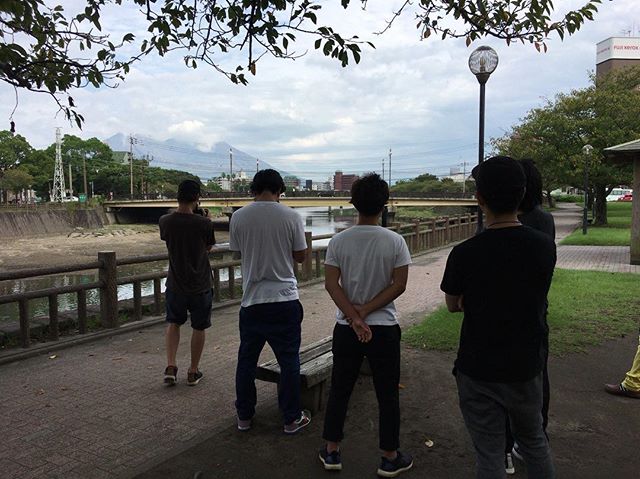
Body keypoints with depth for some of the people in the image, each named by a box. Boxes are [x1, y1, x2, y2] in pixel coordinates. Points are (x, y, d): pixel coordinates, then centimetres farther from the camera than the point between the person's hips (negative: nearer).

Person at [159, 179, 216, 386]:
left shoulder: (165, 221, -9)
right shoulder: (204, 223, -18)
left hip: (175, 284, 3)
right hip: (200, 285, -2)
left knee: (173, 323, 22)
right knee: (198, 327, 13)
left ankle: (171, 367, 10)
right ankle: (193, 372, 23)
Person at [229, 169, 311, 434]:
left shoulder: (239, 217, -4)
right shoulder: (291, 217, -8)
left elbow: (237, 251, 9)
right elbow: (300, 255, 0)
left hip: (251, 300, 2)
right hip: (285, 299, -2)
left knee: (246, 359, 17)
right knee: (289, 361, 11)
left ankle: (244, 416, 30)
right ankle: (292, 419, 21)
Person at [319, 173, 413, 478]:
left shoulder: (338, 241, -5)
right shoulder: (395, 241, -8)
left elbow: (331, 284, -10)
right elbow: (399, 285, -11)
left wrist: (355, 319, -11)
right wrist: (366, 311, -9)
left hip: (345, 328, 2)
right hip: (384, 329, -1)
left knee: (339, 390, 15)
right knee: (388, 395, 11)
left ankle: (331, 452, 27)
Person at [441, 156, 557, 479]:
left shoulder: (465, 254, -19)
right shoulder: (545, 247, -10)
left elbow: (453, 305, -3)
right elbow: (537, 300, 5)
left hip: (479, 372, -3)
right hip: (526, 367, 3)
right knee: (534, 443, 25)